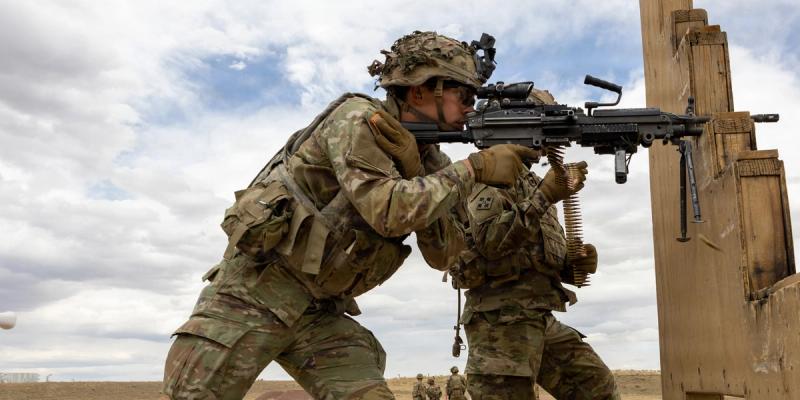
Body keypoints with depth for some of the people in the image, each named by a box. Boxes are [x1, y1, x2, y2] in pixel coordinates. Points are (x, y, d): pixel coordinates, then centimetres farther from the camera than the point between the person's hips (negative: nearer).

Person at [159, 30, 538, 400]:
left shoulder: (427, 156, 6)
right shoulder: (358, 118, -14)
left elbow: (444, 253, -1)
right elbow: (391, 211, -28)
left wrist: (414, 171, -14)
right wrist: (475, 168, -20)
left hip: (321, 313, 6)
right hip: (252, 293, -6)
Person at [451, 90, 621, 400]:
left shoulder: (532, 183, 21)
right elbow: (489, 239, -22)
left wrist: (574, 264, 2)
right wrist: (544, 197, -23)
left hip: (541, 318, 9)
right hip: (501, 319, -8)